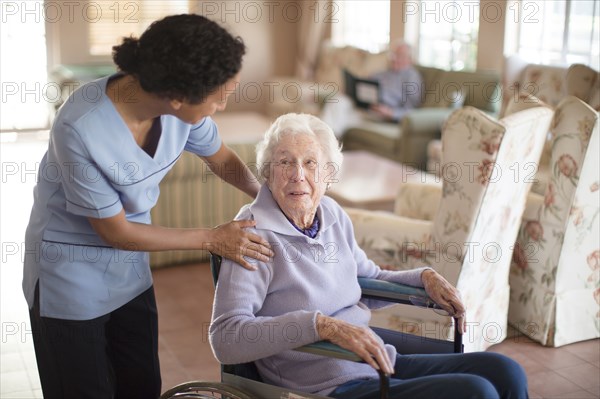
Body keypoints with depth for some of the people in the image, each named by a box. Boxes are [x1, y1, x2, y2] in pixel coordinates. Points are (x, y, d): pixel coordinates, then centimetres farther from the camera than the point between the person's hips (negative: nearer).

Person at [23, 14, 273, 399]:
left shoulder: (183, 104, -18)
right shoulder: (80, 129, -33)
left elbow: (221, 157, 5)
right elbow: (116, 231, -21)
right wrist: (212, 239, -16)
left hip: (130, 268, 5)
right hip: (71, 271, -5)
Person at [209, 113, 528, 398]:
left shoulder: (333, 216, 8)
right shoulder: (255, 234, -14)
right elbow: (224, 338, -24)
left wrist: (425, 276, 8)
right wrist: (322, 325, -32)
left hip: (379, 364, 7)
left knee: (504, 371, -2)